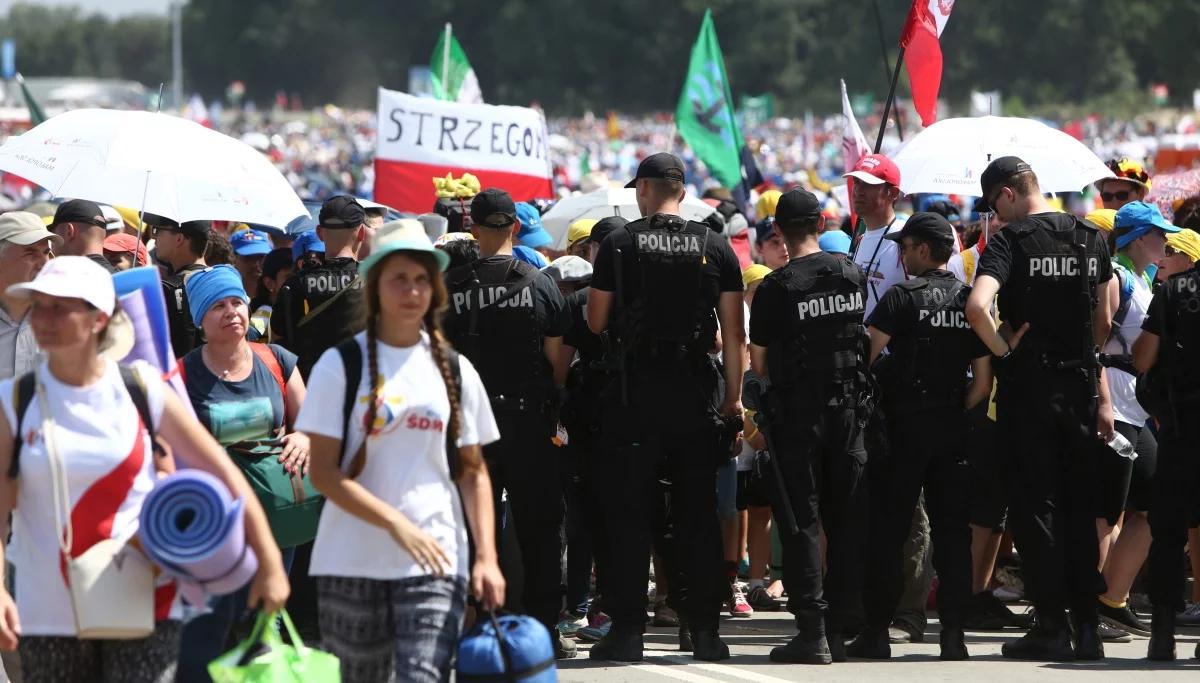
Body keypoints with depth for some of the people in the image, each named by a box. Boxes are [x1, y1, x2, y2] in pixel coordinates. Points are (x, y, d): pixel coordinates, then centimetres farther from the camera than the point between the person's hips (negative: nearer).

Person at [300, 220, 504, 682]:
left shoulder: (454, 370, 9)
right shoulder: (340, 366, 1)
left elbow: (473, 472, 11)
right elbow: (323, 472, -6)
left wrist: (486, 557, -1)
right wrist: (396, 524, -17)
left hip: (435, 562, 1)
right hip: (352, 563, 0)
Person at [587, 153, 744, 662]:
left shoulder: (620, 244, -3)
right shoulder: (715, 247, 3)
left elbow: (596, 323, 0)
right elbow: (734, 332, 2)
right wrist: (734, 397, 6)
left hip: (635, 390, -2)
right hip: (696, 391, 2)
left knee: (629, 511, 2)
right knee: (698, 511, 7)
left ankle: (627, 629, 0)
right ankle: (704, 629, 6)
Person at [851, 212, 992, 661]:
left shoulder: (903, 297, -8)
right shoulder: (972, 302, 7)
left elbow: (865, 354, -14)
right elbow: (983, 383, 6)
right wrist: (957, 414, 15)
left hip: (904, 427, -4)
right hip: (953, 430, 4)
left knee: (887, 531, 1)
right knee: (952, 532, 5)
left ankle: (877, 631, 0)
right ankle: (953, 634, 1)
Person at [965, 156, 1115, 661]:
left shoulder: (1011, 241, -11)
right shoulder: (1091, 239, 6)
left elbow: (977, 307, -28)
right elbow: (1104, 322, 11)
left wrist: (1003, 349, -12)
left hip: (1029, 386, -5)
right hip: (1081, 385, 5)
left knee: (1036, 506, 1)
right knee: (1081, 507, 10)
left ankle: (1052, 627, -1)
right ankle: (1087, 627, 10)